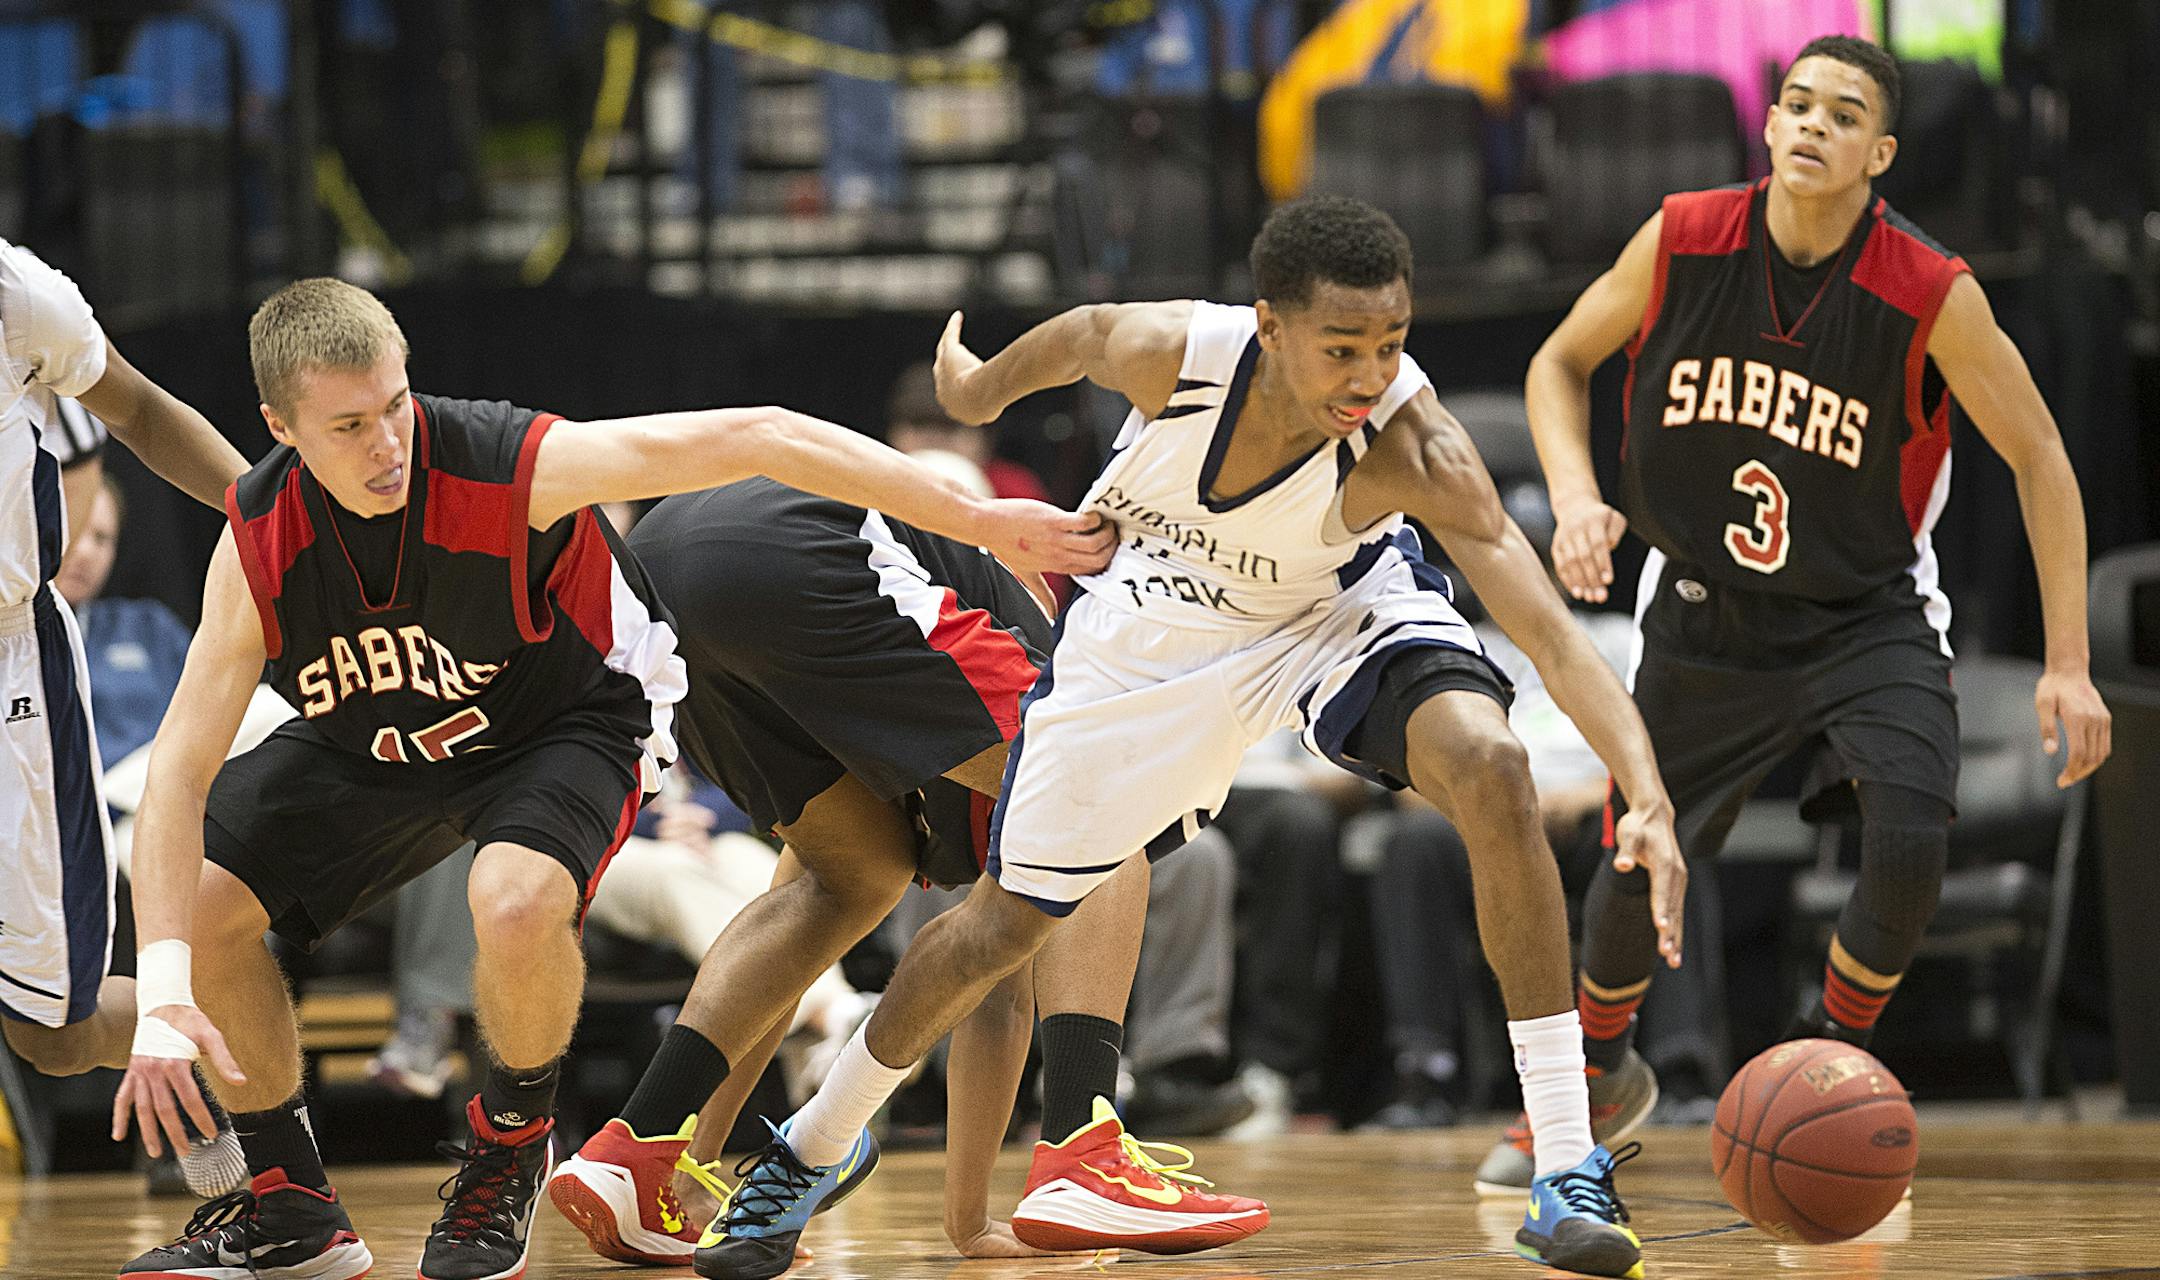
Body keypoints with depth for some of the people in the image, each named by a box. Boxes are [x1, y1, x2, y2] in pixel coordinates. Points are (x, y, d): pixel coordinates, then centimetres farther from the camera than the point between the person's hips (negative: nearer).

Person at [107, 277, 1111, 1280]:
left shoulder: (511, 464, -35)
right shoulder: (258, 544, -25)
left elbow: (756, 438, -29)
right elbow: (182, 766, -23)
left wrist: (976, 520, -28)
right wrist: (163, 998, -35)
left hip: (566, 719, -4)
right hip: (377, 741, 4)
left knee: (516, 905, -34)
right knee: (197, 905, -6)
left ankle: (511, 1146, -3)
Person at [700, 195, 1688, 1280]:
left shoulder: (1412, 445, -38)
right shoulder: (1167, 350, -35)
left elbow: (1551, 633, -44)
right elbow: (1078, 335, -9)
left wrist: (1648, 801, -58)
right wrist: (979, 385, 13)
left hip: (1338, 606, -1)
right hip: (1157, 615, 1)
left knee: (1490, 769, -30)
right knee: (1008, 917, 8)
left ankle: (1568, 1172, -24)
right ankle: (806, 1154, 34)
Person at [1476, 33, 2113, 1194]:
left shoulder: (1932, 295, -21)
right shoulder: (1682, 242, -15)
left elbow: (2038, 459, -10)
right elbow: (1560, 364, 3)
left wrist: (2066, 664, -13)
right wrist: (1576, 497, -15)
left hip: (1867, 613, -2)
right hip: (1705, 612, 2)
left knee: (1910, 846, -23)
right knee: (1639, 870, 9)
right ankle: (1592, 1077, 40)